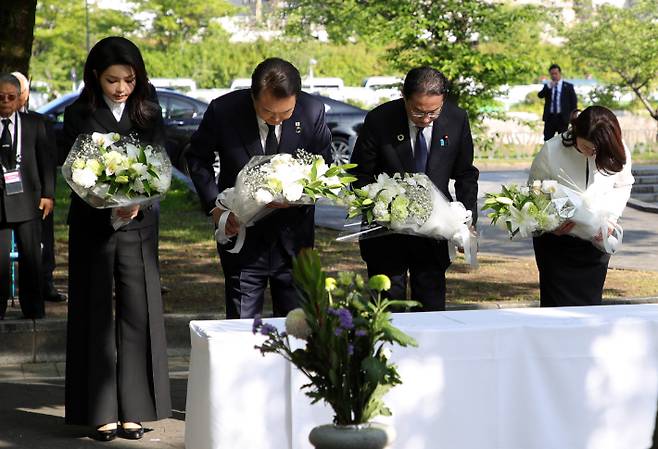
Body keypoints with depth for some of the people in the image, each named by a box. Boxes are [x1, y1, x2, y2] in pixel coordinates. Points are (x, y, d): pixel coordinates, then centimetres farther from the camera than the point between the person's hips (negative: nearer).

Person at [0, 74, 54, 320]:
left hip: (27, 198, 1)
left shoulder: (34, 124, 8)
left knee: (31, 260, 4)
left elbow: (46, 161, 8)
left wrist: (48, 194, 0)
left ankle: (33, 312, 12)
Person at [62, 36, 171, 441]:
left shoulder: (149, 114, 6)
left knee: (138, 312, 1)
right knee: (96, 313, 2)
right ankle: (100, 410, 7)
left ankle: (134, 409, 8)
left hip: (138, 225, 1)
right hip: (92, 224, -1)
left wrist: (136, 200, -21)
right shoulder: (79, 115, 0)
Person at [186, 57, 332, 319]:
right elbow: (198, 157, 2)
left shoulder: (312, 111, -12)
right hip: (241, 235, -1)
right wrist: (214, 205, -9)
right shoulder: (223, 111, -14)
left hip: (293, 237, 1)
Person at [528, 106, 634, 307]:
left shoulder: (619, 153, -11)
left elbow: (623, 186, 5)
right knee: (556, 304, -1)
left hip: (597, 239, 2)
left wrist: (610, 217, -12)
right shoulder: (551, 151, -18)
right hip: (557, 240, -2)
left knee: (590, 301, 6)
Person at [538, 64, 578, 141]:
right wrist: (549, 86, -19)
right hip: (549, 117, 2)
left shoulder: (568, 86, 4)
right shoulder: (547, 86, 11)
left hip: (563, 118, -2)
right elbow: (540, 95, -6)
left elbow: (574, 103, 3)